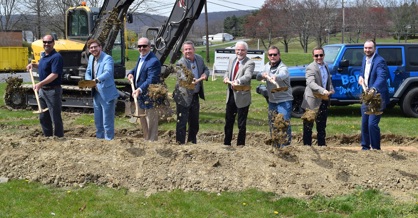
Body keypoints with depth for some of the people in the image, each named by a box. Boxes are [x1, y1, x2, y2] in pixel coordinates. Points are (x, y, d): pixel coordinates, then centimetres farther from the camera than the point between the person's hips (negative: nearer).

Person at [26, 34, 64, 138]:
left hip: (53, 91, -10)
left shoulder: (56, 57, -18)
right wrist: (33, 65, 15)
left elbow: (54, 74, -27)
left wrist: (40, 83, -36)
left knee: (55, 117, -4)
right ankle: (48, 137, 28)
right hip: (42, 90, 10)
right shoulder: (43, 55, 11)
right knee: (43, 117, 17)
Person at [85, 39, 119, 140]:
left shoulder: (107, 58, -16)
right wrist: (89, 81, -6)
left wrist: (97, 79, -50)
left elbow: (108, 72, -33)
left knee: (107, 123, -5)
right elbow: (88, 73, 17)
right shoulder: (91, 58, 9)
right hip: (96, 94, 8)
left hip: (107, 95, -8)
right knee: (98, 122, 19)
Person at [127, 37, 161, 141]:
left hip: (149, 97, -10)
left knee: (151, 124, -2)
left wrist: (140, 89, -41)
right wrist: (131, 73, 3)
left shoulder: (154, 61, -21)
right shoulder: (140, 58, 9)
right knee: (143, 124, 22)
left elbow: (151, 80, -29)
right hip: (140, 96, 10)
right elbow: (137, 69, 26)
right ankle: (145, 140, 35)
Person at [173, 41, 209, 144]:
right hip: (183, 97, -6)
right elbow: (183, 77, -33)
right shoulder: (181, 63, -18)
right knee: (182, 122, -4)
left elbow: (206, 69, 18)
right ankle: (180, 144, 3)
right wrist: (194, 81, -51)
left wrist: (205, 75, -6)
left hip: (195, 96, 7)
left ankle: (192, 142, 31)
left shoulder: (199, 59, 3)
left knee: (194, 122, 16)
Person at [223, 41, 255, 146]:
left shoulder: (250, 63, -13)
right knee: (228, 121, 16)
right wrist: (226, 77, -5)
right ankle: (226, 143, 28)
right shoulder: (232, 60, 10)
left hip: (242, 97, -7)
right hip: (231, 94, 7)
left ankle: (240, 145, 11)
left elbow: (247, 76, -28)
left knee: (241, 124, 2)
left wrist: (238, 81, -47)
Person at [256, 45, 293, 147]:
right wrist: (262, 75, -17)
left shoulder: (282, 68, -17)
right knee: (272, 125, 14)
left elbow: (282, 75, -40)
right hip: (272, 101, 8)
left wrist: (275, 77, -61)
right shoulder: (267, 66, 9)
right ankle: (276, 145, 26)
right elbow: (257, 77, 5)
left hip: (284, 101, -8)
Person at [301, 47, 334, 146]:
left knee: (322, 125, 17)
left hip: (324, 100, 8)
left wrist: (331, 89, 3)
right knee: (308, 125, 0)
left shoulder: (325, 66, 10)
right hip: (313, 100, -8)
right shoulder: (311, 68, -16)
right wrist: (322, 91, -44)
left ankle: (322, 144, 27)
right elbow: (311, 83, -30)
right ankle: (307, 144, 6)